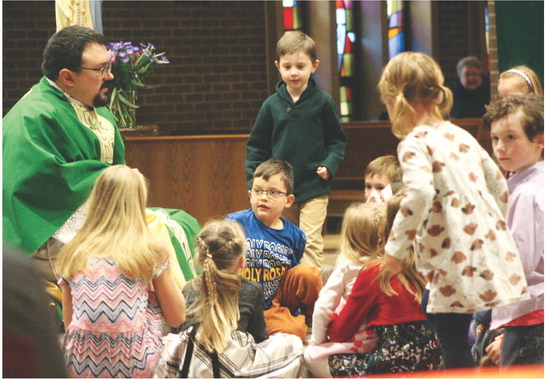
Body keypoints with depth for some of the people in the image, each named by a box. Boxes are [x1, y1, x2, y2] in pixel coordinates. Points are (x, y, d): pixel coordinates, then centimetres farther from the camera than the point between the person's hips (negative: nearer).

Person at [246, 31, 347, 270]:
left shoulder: (322, 102, -2)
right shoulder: (271, 105, 3)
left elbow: (337, 141, 6)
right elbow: (256, 146, 10)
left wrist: (329, 165, -11)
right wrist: (253, 181, 2)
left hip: (314, 188, -3)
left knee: (311, 242, -11)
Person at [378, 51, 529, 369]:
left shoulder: (414, 143, -9)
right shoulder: (460, 135, 15)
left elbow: (420, 192, -26)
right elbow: (499, 185, 20)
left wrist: (396, 247, -17)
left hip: (460, 262, -8)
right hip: (493, 247, 8)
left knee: (454, 348, -2)